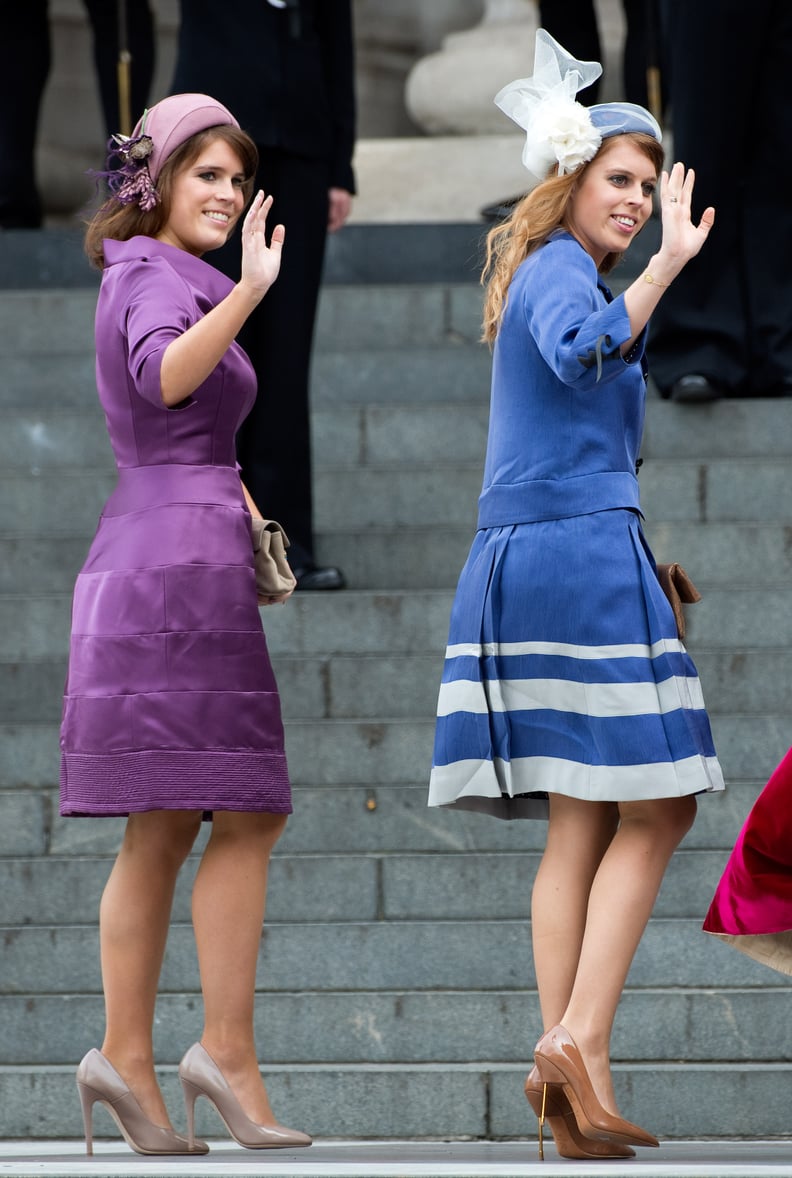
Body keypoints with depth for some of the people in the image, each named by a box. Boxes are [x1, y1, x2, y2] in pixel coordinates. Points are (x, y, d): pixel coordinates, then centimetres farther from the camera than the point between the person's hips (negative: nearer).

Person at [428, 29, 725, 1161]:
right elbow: (581, 350, -33)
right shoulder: (560, 271, -8)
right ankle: (579, 1039, -16)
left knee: (580, 826, 6)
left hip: (522, 560, 9)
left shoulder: (540, 275, 22)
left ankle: (569, 1063, -1)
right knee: (656, 807, -6)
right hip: (582, 550, -9)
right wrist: (665, 264, -31)